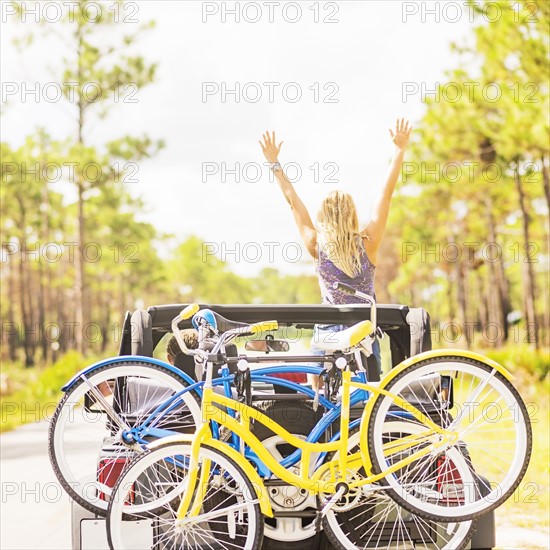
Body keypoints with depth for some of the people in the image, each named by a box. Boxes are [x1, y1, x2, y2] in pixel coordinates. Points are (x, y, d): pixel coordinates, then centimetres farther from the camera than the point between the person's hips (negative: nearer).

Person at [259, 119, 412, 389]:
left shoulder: (317, 246, -4)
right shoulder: (367, 244, -6)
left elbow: (292, 199, 4)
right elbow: (386, 194, -1)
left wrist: (274, 163, 13)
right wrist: (400, 151, 5)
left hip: (326, 334, 0)